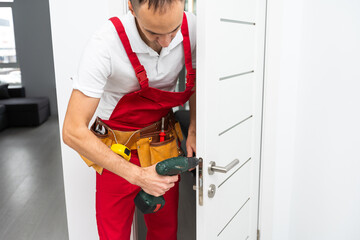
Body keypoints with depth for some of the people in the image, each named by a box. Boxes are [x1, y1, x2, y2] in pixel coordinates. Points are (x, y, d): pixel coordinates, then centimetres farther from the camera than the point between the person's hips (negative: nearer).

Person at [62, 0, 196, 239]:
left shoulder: (191, 27, -15)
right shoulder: (106, 45, -29)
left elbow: (196, 82, 4)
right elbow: (73, 132, -27)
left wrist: (193, 131, -10)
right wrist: (137, 175, -30)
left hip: (165, 143, 4)